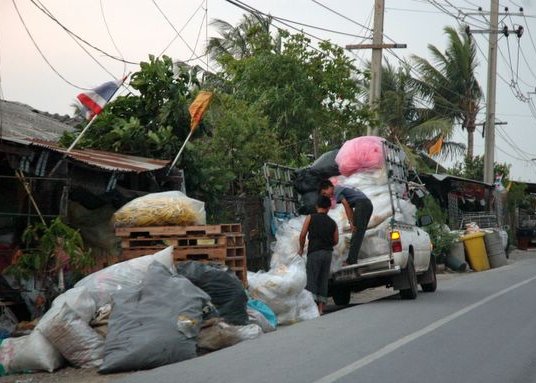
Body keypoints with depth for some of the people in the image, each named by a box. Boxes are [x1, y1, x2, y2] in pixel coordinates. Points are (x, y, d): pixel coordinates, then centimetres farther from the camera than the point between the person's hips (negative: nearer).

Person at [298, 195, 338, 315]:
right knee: (323, 282, 8)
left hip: (314, 252, -4)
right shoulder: (332, 223, 11)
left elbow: (303, 234, -4)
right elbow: (336, 241, 13)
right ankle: (321, 308, 4)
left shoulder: (310, 218, 1)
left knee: (311, 281, -5)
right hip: (328, 253, 4)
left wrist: (301, 249, 10)